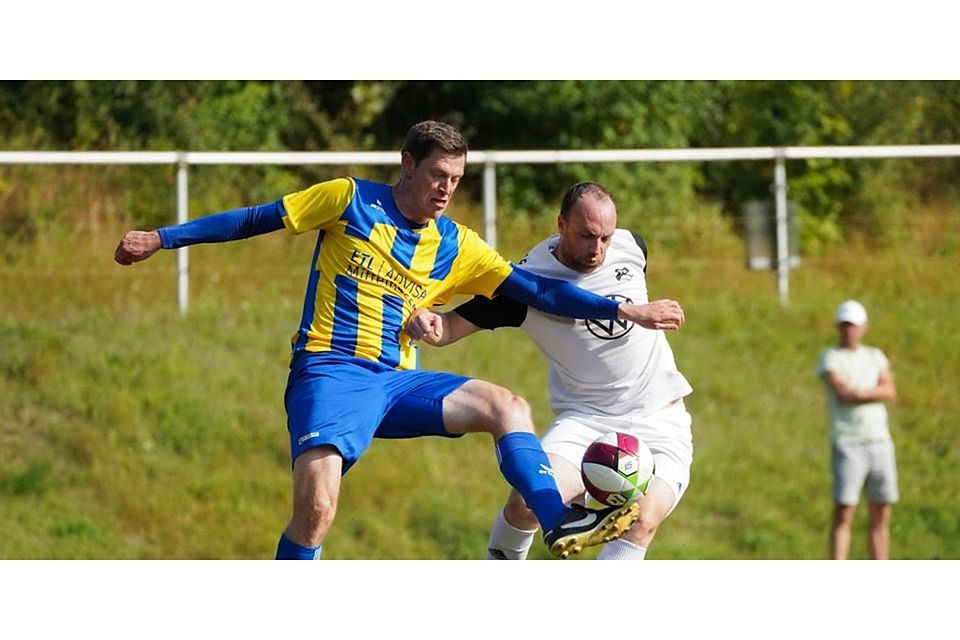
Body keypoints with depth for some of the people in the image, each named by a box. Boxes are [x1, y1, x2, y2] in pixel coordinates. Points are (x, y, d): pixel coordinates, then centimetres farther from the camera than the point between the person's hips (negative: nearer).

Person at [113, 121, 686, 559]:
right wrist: (161, 239, 7)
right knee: (316, 510, -25)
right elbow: (257, 220, 6)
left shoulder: (456, 247, 11)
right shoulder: (350, 200, 1)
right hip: (330, 374, -5)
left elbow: (536, 291, 11)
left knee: (507, 406, -14)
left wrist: (622, 311, 3)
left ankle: (560, 522, -21)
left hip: (398, 382, 5)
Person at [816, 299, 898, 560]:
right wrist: (874, 393, -4)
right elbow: (843, 394, -13)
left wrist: (857, 393, -9)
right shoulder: (829, 358, 2)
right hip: (847, 444, -5)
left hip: (880, 442, 5)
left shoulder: (876, 357, 15)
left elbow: (890, 392, 0)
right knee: (843, 514, -11)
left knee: (881, 516, 5)